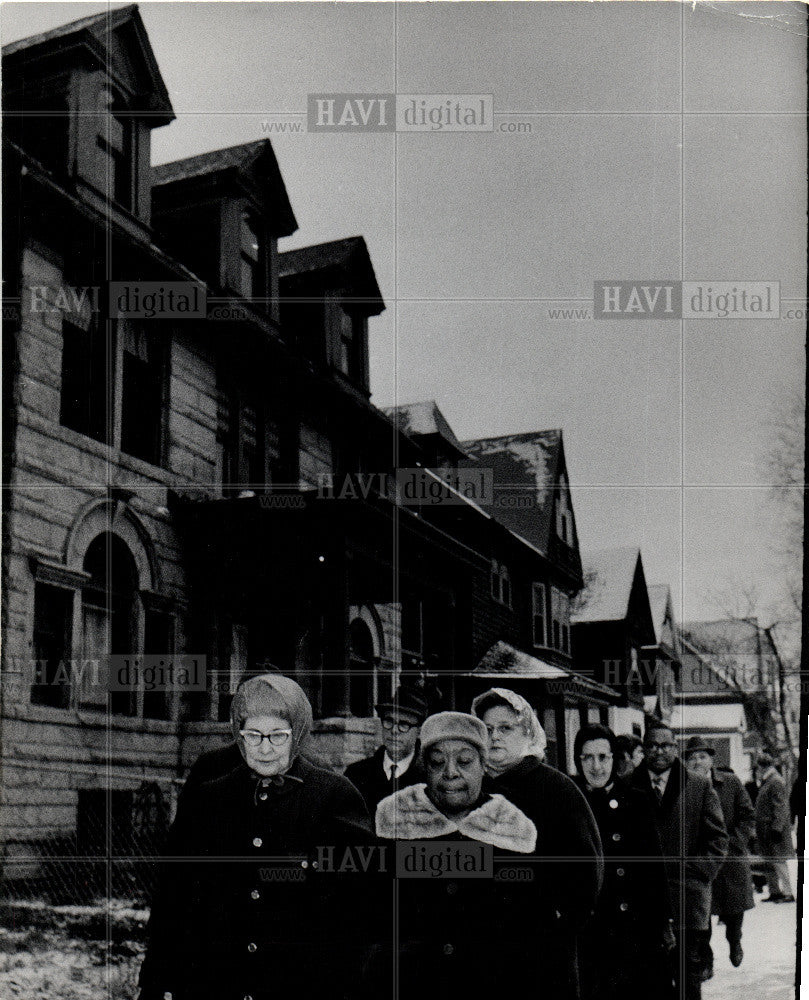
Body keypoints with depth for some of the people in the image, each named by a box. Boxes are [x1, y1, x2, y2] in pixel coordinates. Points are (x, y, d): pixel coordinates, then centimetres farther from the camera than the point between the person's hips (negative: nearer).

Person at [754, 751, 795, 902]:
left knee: (778, 861, -9)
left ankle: (788, 893, -6)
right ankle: (775, 891, 19)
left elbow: (781, 808, -18)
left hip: (774, 827, -10)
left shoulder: (776, 782, -13)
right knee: (769, 862, 13)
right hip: (766, 830, 10)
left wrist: (776, 828, -22)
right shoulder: (766, 782, 17)